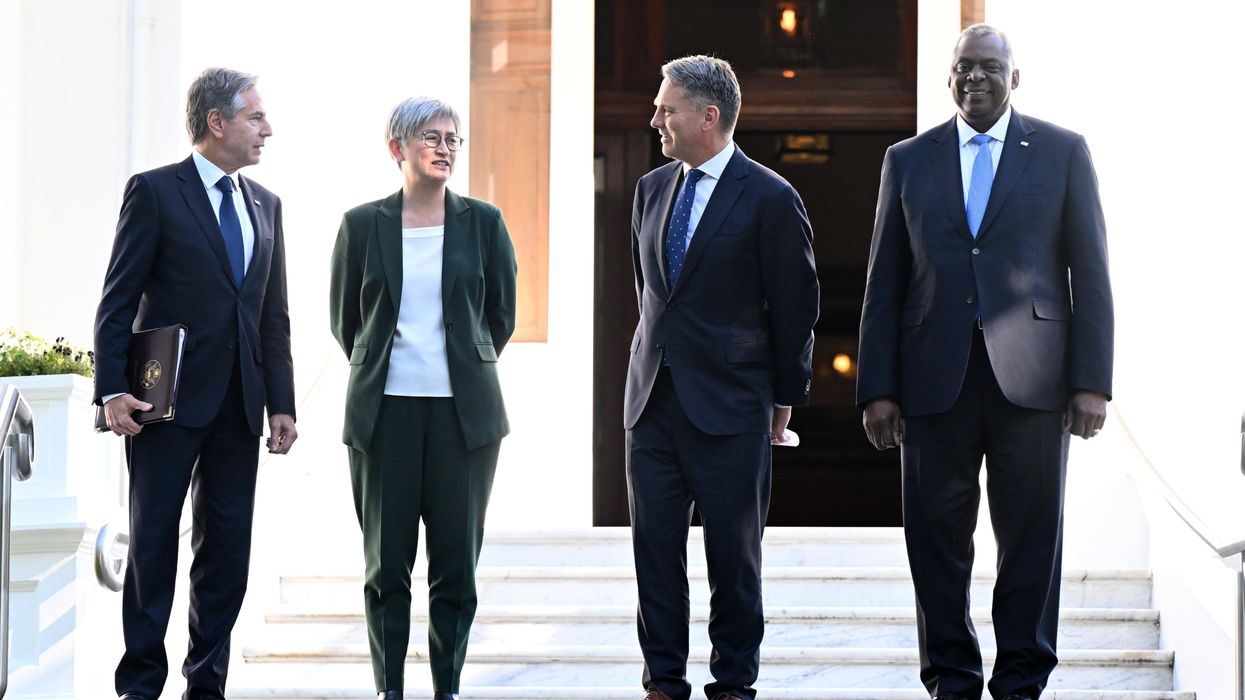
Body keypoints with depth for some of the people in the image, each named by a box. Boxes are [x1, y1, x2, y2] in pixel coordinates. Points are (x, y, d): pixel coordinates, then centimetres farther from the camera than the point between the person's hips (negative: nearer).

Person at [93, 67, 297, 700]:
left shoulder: (264, 205, 14)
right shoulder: (155, 192, -4)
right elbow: (117, 300, -6)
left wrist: (281, 403, 9)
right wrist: (112, 391, -15)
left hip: (239, 406, 6)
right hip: (169, 402, -6)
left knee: (227, 550, 7)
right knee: (153, 543, 0)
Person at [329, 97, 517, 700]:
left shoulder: (482, 222, 5)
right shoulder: (363, 225, 3)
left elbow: (500, 315, 13)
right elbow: (344, 318, 13)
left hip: (462, 412, 0)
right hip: (385, 412, 0)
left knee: (457, 560, 2)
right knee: (386, 561, 2)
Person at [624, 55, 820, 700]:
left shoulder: (771, 199, -8)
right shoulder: (651, 189, 10)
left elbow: (795, 308, -3)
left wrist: (785, 399, 2)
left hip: (730, 407, -5)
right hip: (652, 400, 5)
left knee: (733, 554, 2)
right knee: (654, 546, 5)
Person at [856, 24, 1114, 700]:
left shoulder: (1063, 153, 7)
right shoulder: (908, 160, 11)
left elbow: (1090, 273, 4)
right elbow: (884, 283, 9)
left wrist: (1091, 382, -4)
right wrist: (878, 388, 2)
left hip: (1030, 380, -1)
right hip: (936, 382, 1)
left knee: (1031, 538, 2)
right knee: (937, 537, 3)